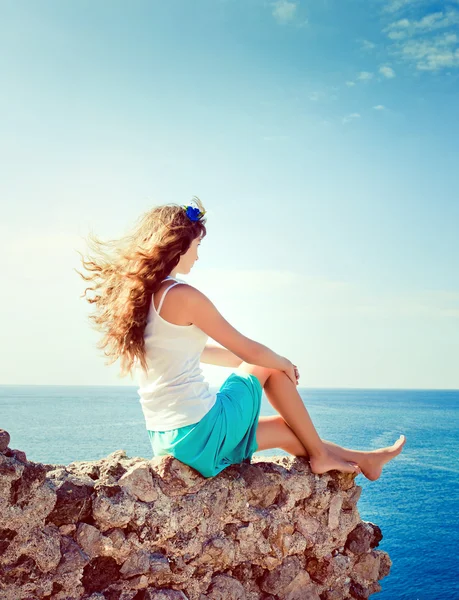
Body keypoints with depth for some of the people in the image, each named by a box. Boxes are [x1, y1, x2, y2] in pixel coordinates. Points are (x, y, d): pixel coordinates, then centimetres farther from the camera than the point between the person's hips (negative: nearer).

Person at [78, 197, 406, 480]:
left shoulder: (137, 296, 8)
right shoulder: (183, 296, -18)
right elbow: (248, 349, -9)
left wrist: (245, 361, 25)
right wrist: (285, 363, 11)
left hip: (165, 439, 8)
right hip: (202, 432, -8)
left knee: (285, 428, 21)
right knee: (271, 370, 13)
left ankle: (362, 459, 35)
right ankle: (320, 454, 25)